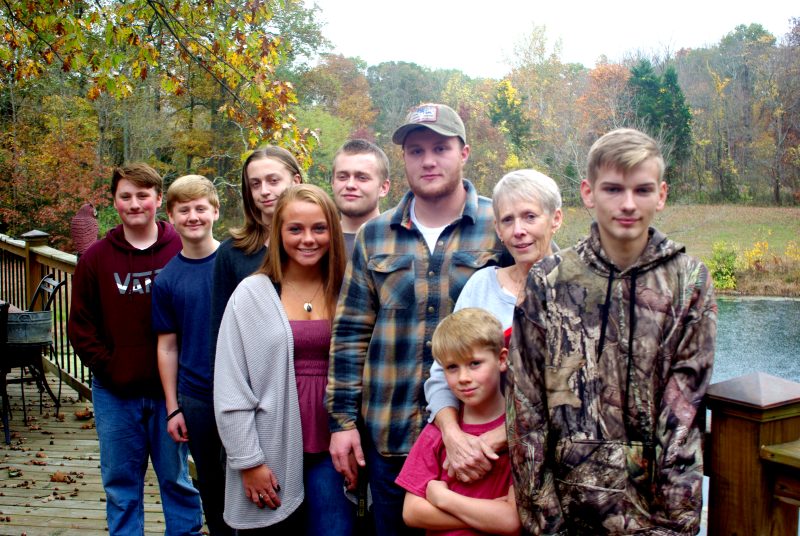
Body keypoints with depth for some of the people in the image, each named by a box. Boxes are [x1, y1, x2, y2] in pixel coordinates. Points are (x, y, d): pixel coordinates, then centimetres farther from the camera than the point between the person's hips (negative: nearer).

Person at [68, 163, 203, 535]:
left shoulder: (182, 251, -4)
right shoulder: (96, 258, 3)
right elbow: (81, 325, 5)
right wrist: (107, 368, -5)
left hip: (168, 389, -2)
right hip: (114, 393, 2)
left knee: (176, 479, 11)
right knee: (120, 483, 13)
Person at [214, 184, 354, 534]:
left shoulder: (345, 294, 3)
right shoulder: (252, 293, -4)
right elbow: (231, 388, -5)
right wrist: (247, 460, -8)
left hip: (330, 450, 2)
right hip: (272, 452, -1)